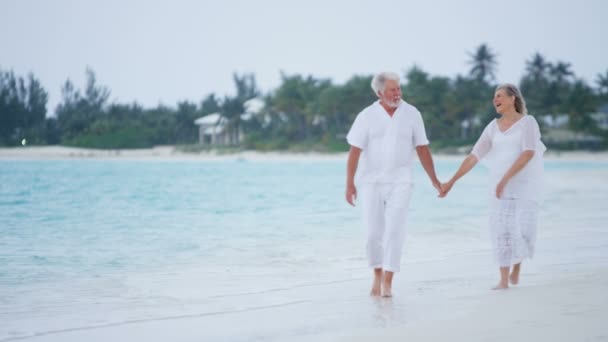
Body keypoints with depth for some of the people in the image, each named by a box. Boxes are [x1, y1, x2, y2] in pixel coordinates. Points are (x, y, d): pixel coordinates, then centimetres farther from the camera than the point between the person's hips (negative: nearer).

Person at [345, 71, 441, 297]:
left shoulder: (412, 114, -2)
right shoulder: (366, 116, -6)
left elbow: (422, 149, 4)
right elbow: (354, 151, -8)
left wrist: (434, 180, 6)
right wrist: (349, 184, -16)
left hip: (400, 182, 0)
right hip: (370, 181, 0)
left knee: (395, 230, -11)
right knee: (374, 232, 3)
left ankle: (387, 283, -8)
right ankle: (377, 276, 25)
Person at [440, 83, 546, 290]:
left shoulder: (528, 122, -7)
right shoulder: (493, 127, 8)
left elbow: (529, 153, -21)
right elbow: (473, 157, 6)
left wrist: (505, 178, -28)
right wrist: (451, 181, -1)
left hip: (526, 186, -4)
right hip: (500, 187, 4)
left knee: (523, 231, -11)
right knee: (501, 232, -5)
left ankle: (517, 266, 19)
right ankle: (503, 280, 3)